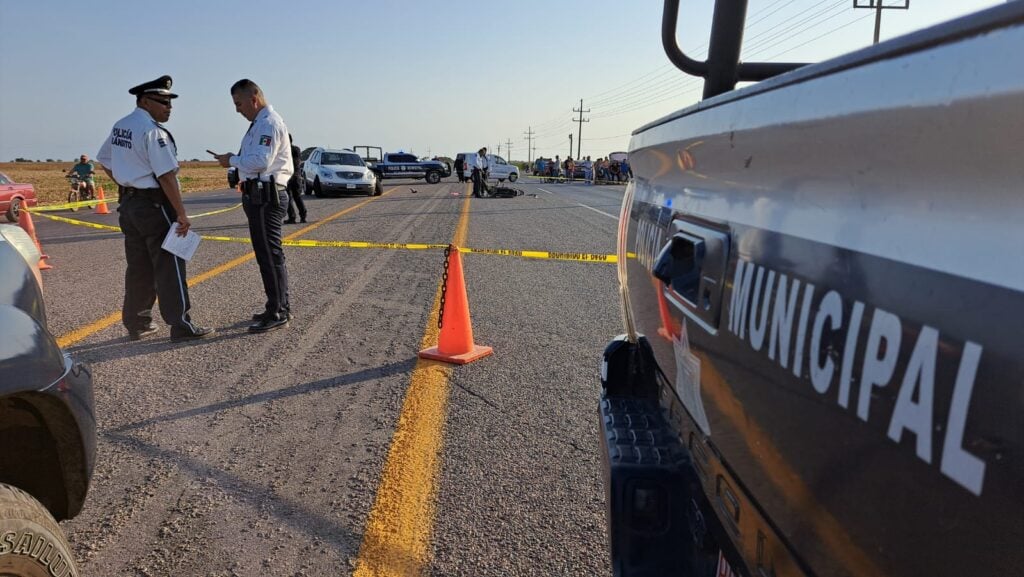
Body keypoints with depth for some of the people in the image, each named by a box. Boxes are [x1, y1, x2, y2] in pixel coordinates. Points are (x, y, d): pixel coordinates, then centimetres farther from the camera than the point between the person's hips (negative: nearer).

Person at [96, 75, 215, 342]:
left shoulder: (119, 127, 11)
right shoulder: (153, 131, -16)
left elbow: (105, 162, 21)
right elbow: (166, 177, -20)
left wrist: (126, 185, 19)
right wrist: (182, 214, -19)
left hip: (128, 204, 9)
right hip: (154, 205, -9)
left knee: (138, 266, 15)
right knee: (168, 266, -4)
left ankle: (136, 323, 23)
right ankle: (181, 326, -1)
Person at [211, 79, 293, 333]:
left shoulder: (269, 123, -13)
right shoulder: (260, 123, 20)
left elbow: (261, 161, -22)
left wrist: (233, 160, -10)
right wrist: (235, 160, 9)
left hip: (266, 197, -11)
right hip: (261, 195, 11)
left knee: (269, 254, -7)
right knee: (270, 254, 15)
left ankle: (277, 313, -1)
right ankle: (279, 308, 25)